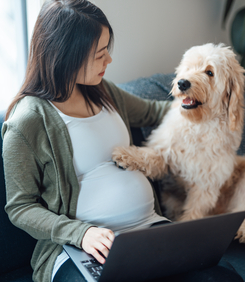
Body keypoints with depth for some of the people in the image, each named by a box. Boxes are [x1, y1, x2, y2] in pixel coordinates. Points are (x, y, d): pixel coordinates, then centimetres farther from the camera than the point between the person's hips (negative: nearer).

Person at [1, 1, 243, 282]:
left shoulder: (102, 91, 12)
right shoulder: (26, 122, -9)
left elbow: (150, 111, 32)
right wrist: (80, 233, -19)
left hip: (149, 224, 6)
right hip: (79, 246, -5)